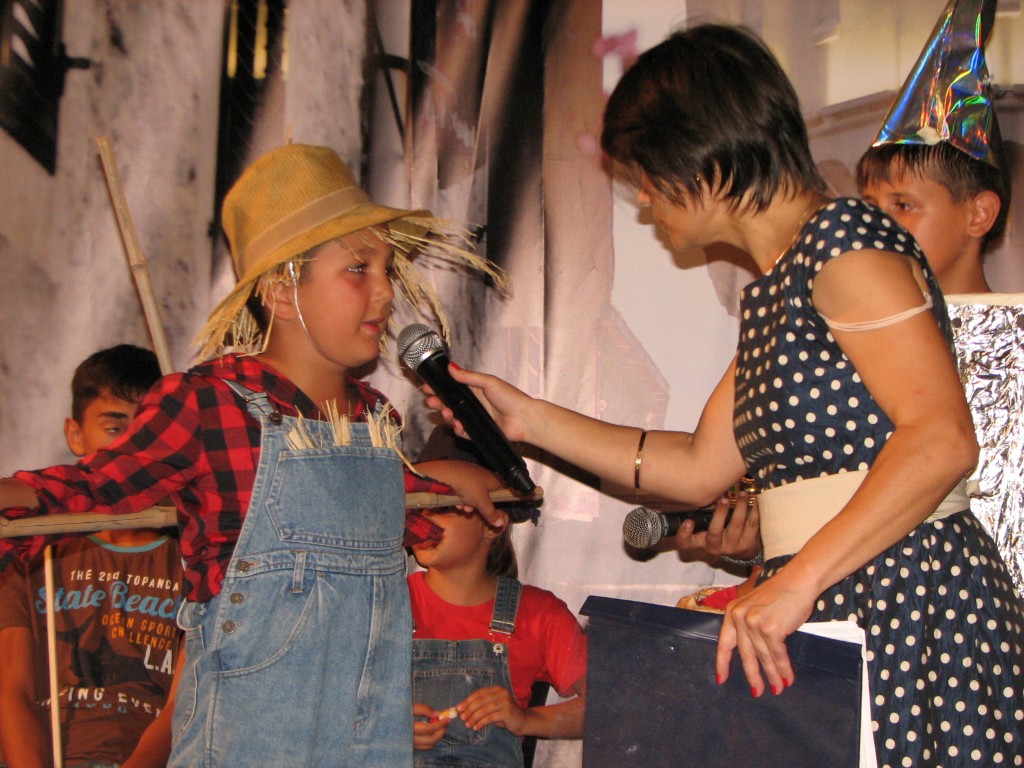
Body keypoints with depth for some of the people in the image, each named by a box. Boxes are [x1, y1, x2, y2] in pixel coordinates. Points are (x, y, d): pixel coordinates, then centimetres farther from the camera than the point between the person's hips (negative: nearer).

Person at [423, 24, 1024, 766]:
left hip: (906, 600, -8)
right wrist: (530, 418, 24)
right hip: (828, 614, 8)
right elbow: (701, 468, 24)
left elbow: (942, 438, -20)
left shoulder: (845, 239, -10)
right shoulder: (768, 295, 18)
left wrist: (797, 581, -24)